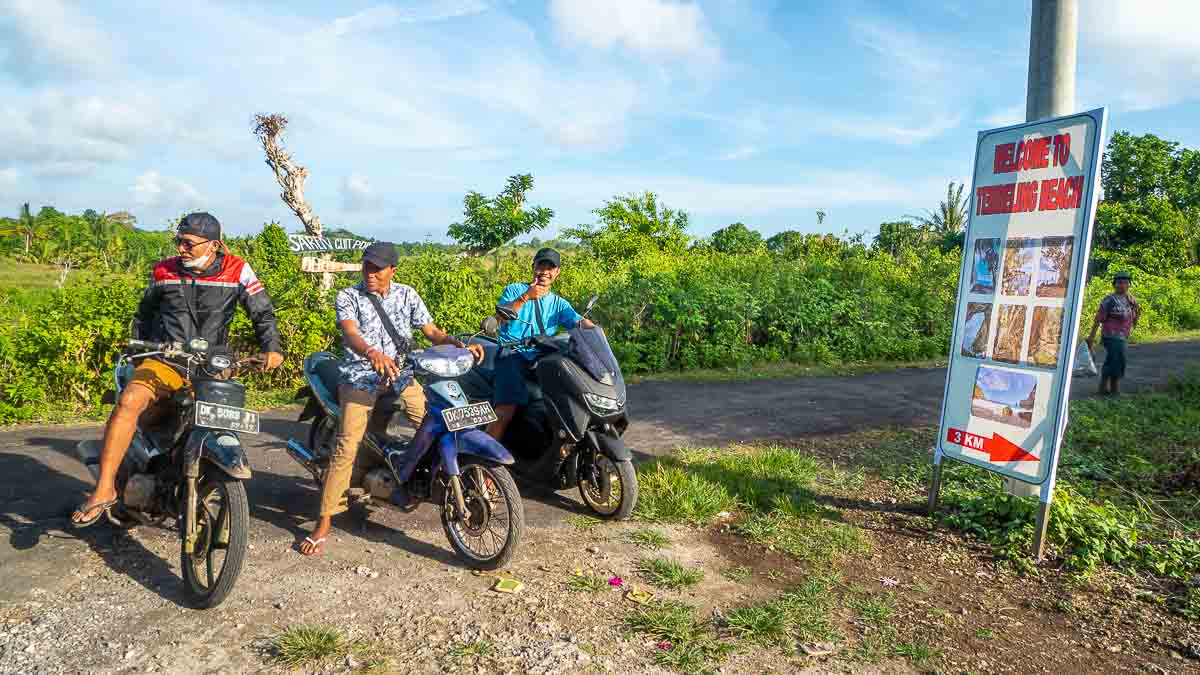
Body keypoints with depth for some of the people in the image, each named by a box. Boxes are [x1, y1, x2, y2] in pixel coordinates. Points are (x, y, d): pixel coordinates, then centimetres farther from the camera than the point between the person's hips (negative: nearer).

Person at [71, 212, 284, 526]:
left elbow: (262, 312, 0)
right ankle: (105, 488, -21)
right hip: (165, 358, 1)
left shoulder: (237, 270, -1)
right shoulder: (164, 271, 7)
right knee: (129, 401, -25)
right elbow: (144, 313, 24)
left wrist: (272, 348, -13)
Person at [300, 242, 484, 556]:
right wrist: (372, 353, -43)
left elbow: (432, 332, 5)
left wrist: (461, 345, -16)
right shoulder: (348, 297, -1)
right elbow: (350, 333, -20)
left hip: (400, 374, 3)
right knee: (347, 447, -17)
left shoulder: (407, 295, 9)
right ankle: (324, 523, -10)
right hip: (360, 376, -3)